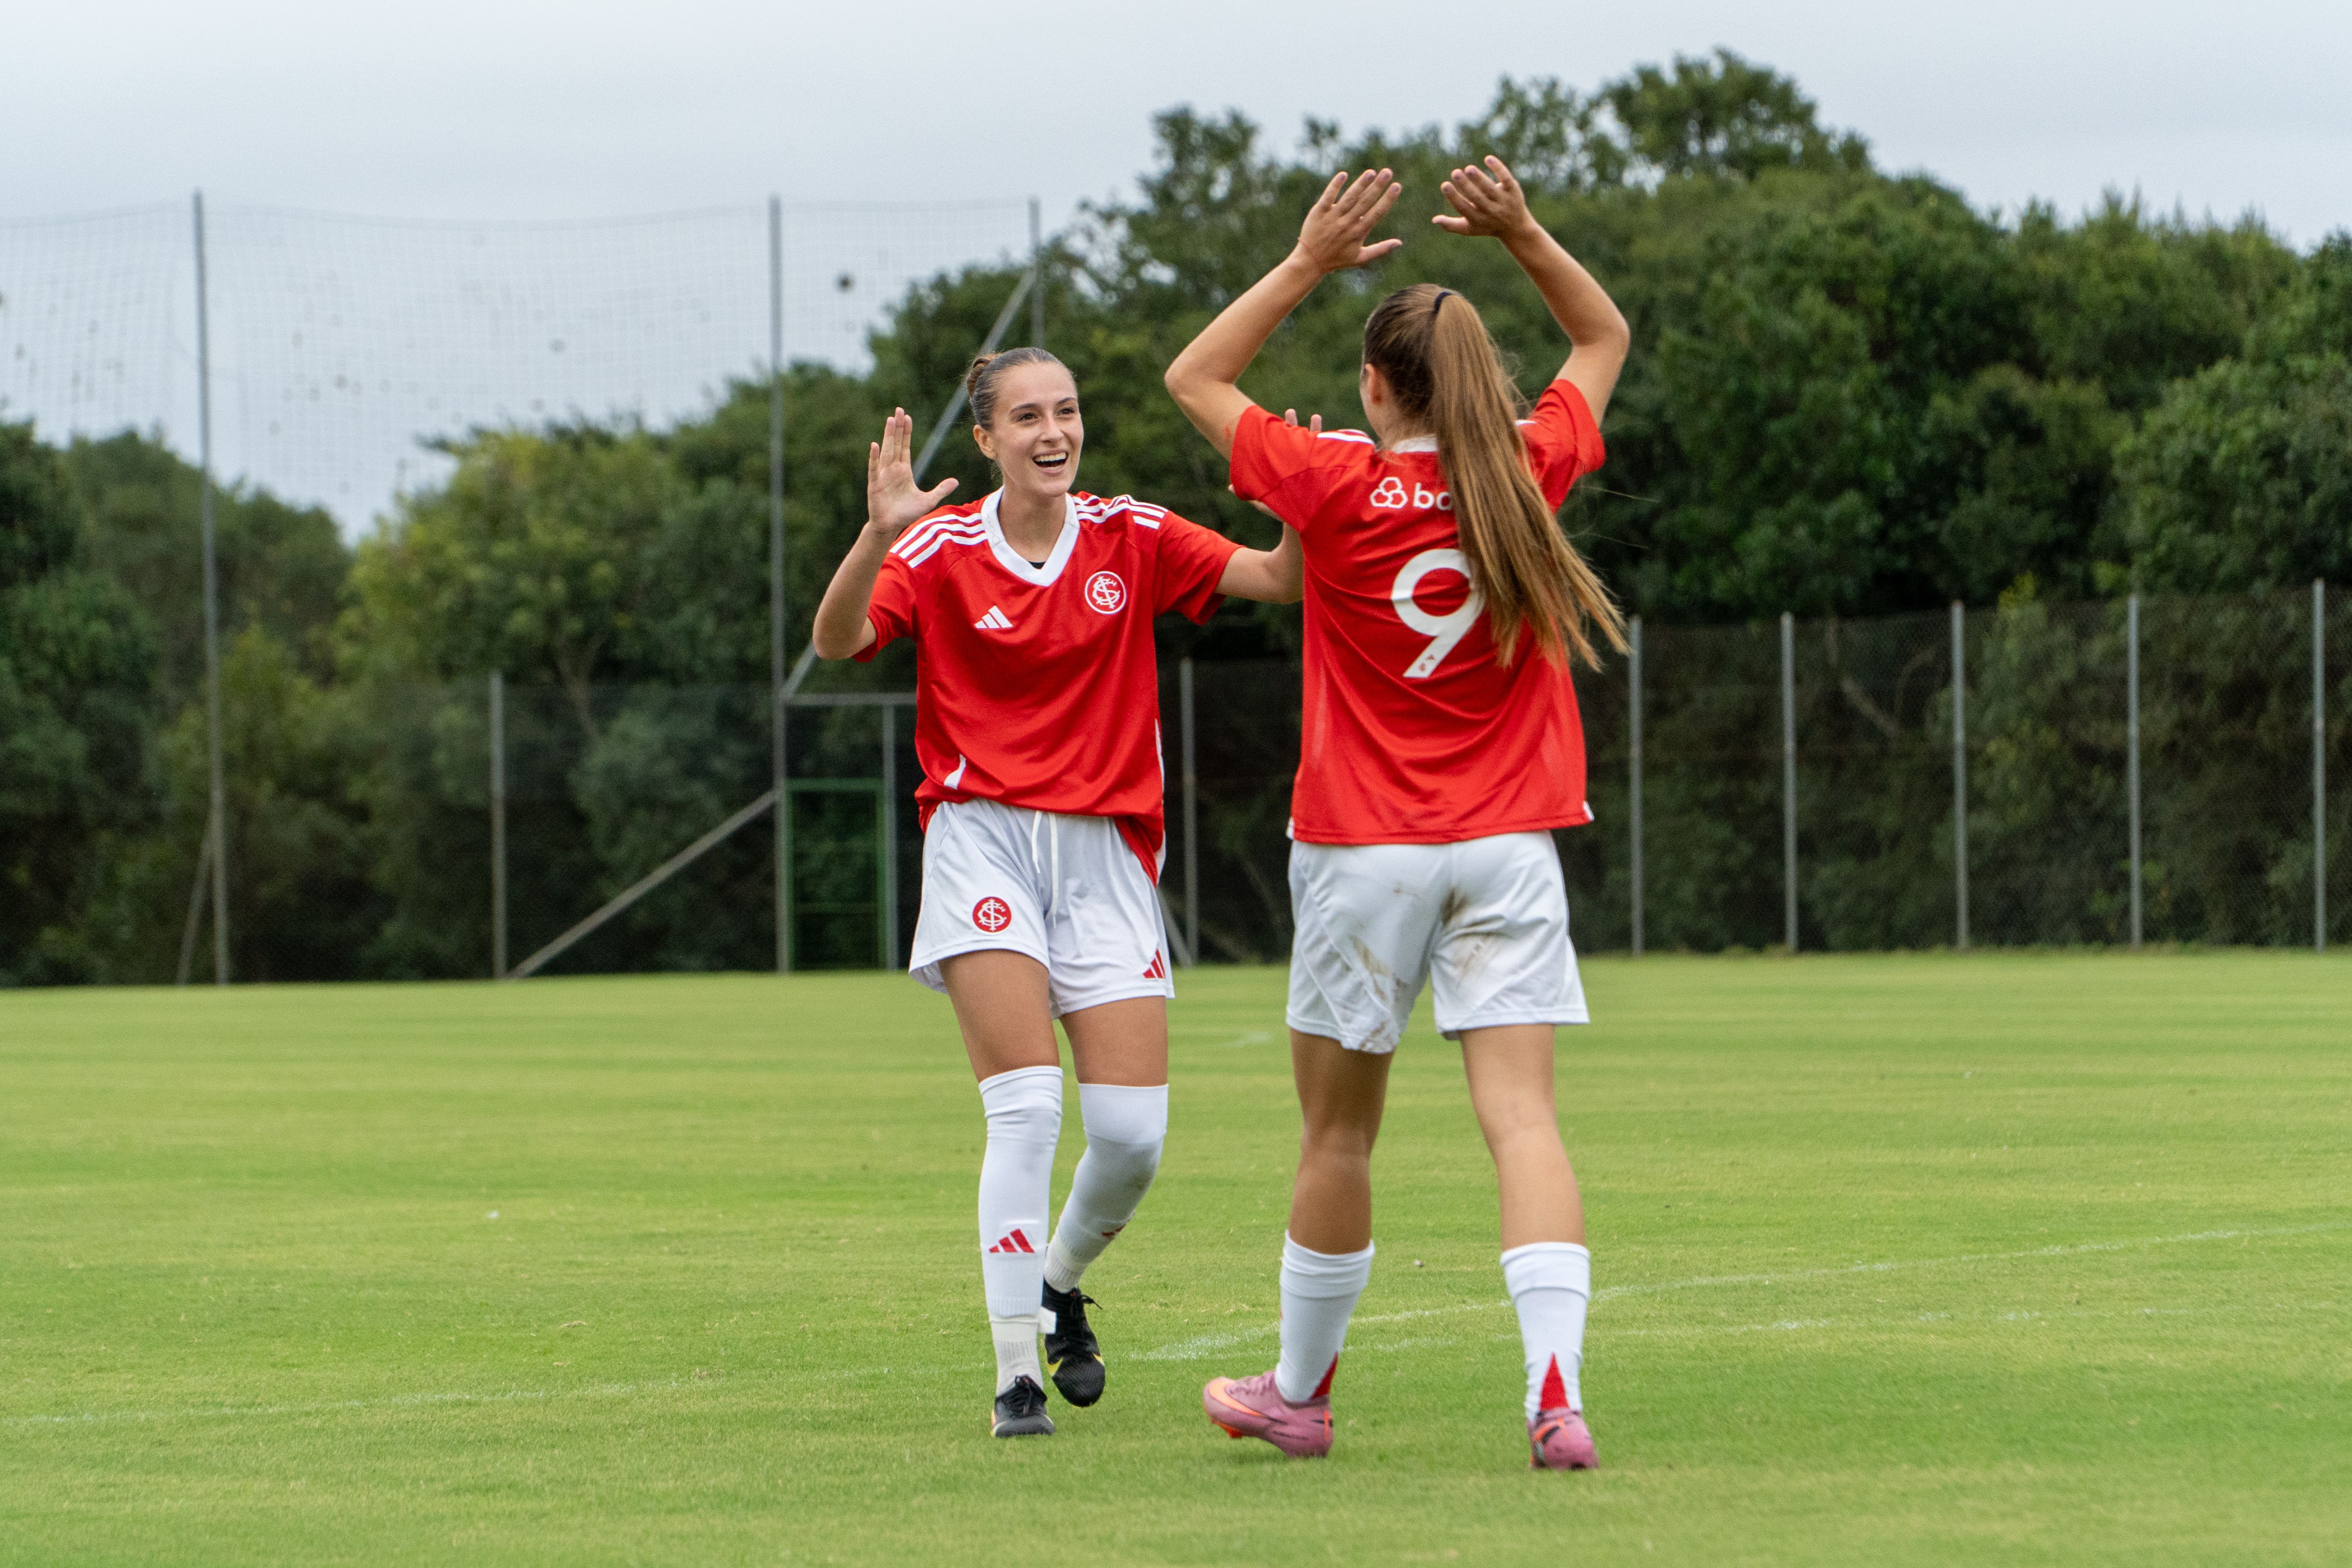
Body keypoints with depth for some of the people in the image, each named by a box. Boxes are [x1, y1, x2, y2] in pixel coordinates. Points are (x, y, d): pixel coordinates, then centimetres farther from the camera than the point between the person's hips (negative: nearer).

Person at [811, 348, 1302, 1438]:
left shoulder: (1132, 540, 5)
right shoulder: (940, 550, -2)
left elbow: (1280, 580, -1)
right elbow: (838, 640, -17)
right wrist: (876, 537, -34)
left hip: (1104, 848, 3)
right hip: (984, 838, -3)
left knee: (1133, 1135, -4)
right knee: (1027, 1108, -17)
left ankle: (1060, 1283, 28)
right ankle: (1015, 1370, -10)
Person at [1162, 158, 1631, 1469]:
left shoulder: (1338, 485, -9)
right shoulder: (1531, 471, -1)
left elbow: (1196, 378, 5)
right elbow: (1607, 339, 19)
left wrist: (1309, 264, 1)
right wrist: (1524, 236, 8)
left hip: (1365, 853, -2)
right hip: (1509, 850, 2)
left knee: (1340, 1131, 11)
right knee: (1523, 1117, -7)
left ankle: (1300, 1390, 26)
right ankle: (1559, 1387, -24)